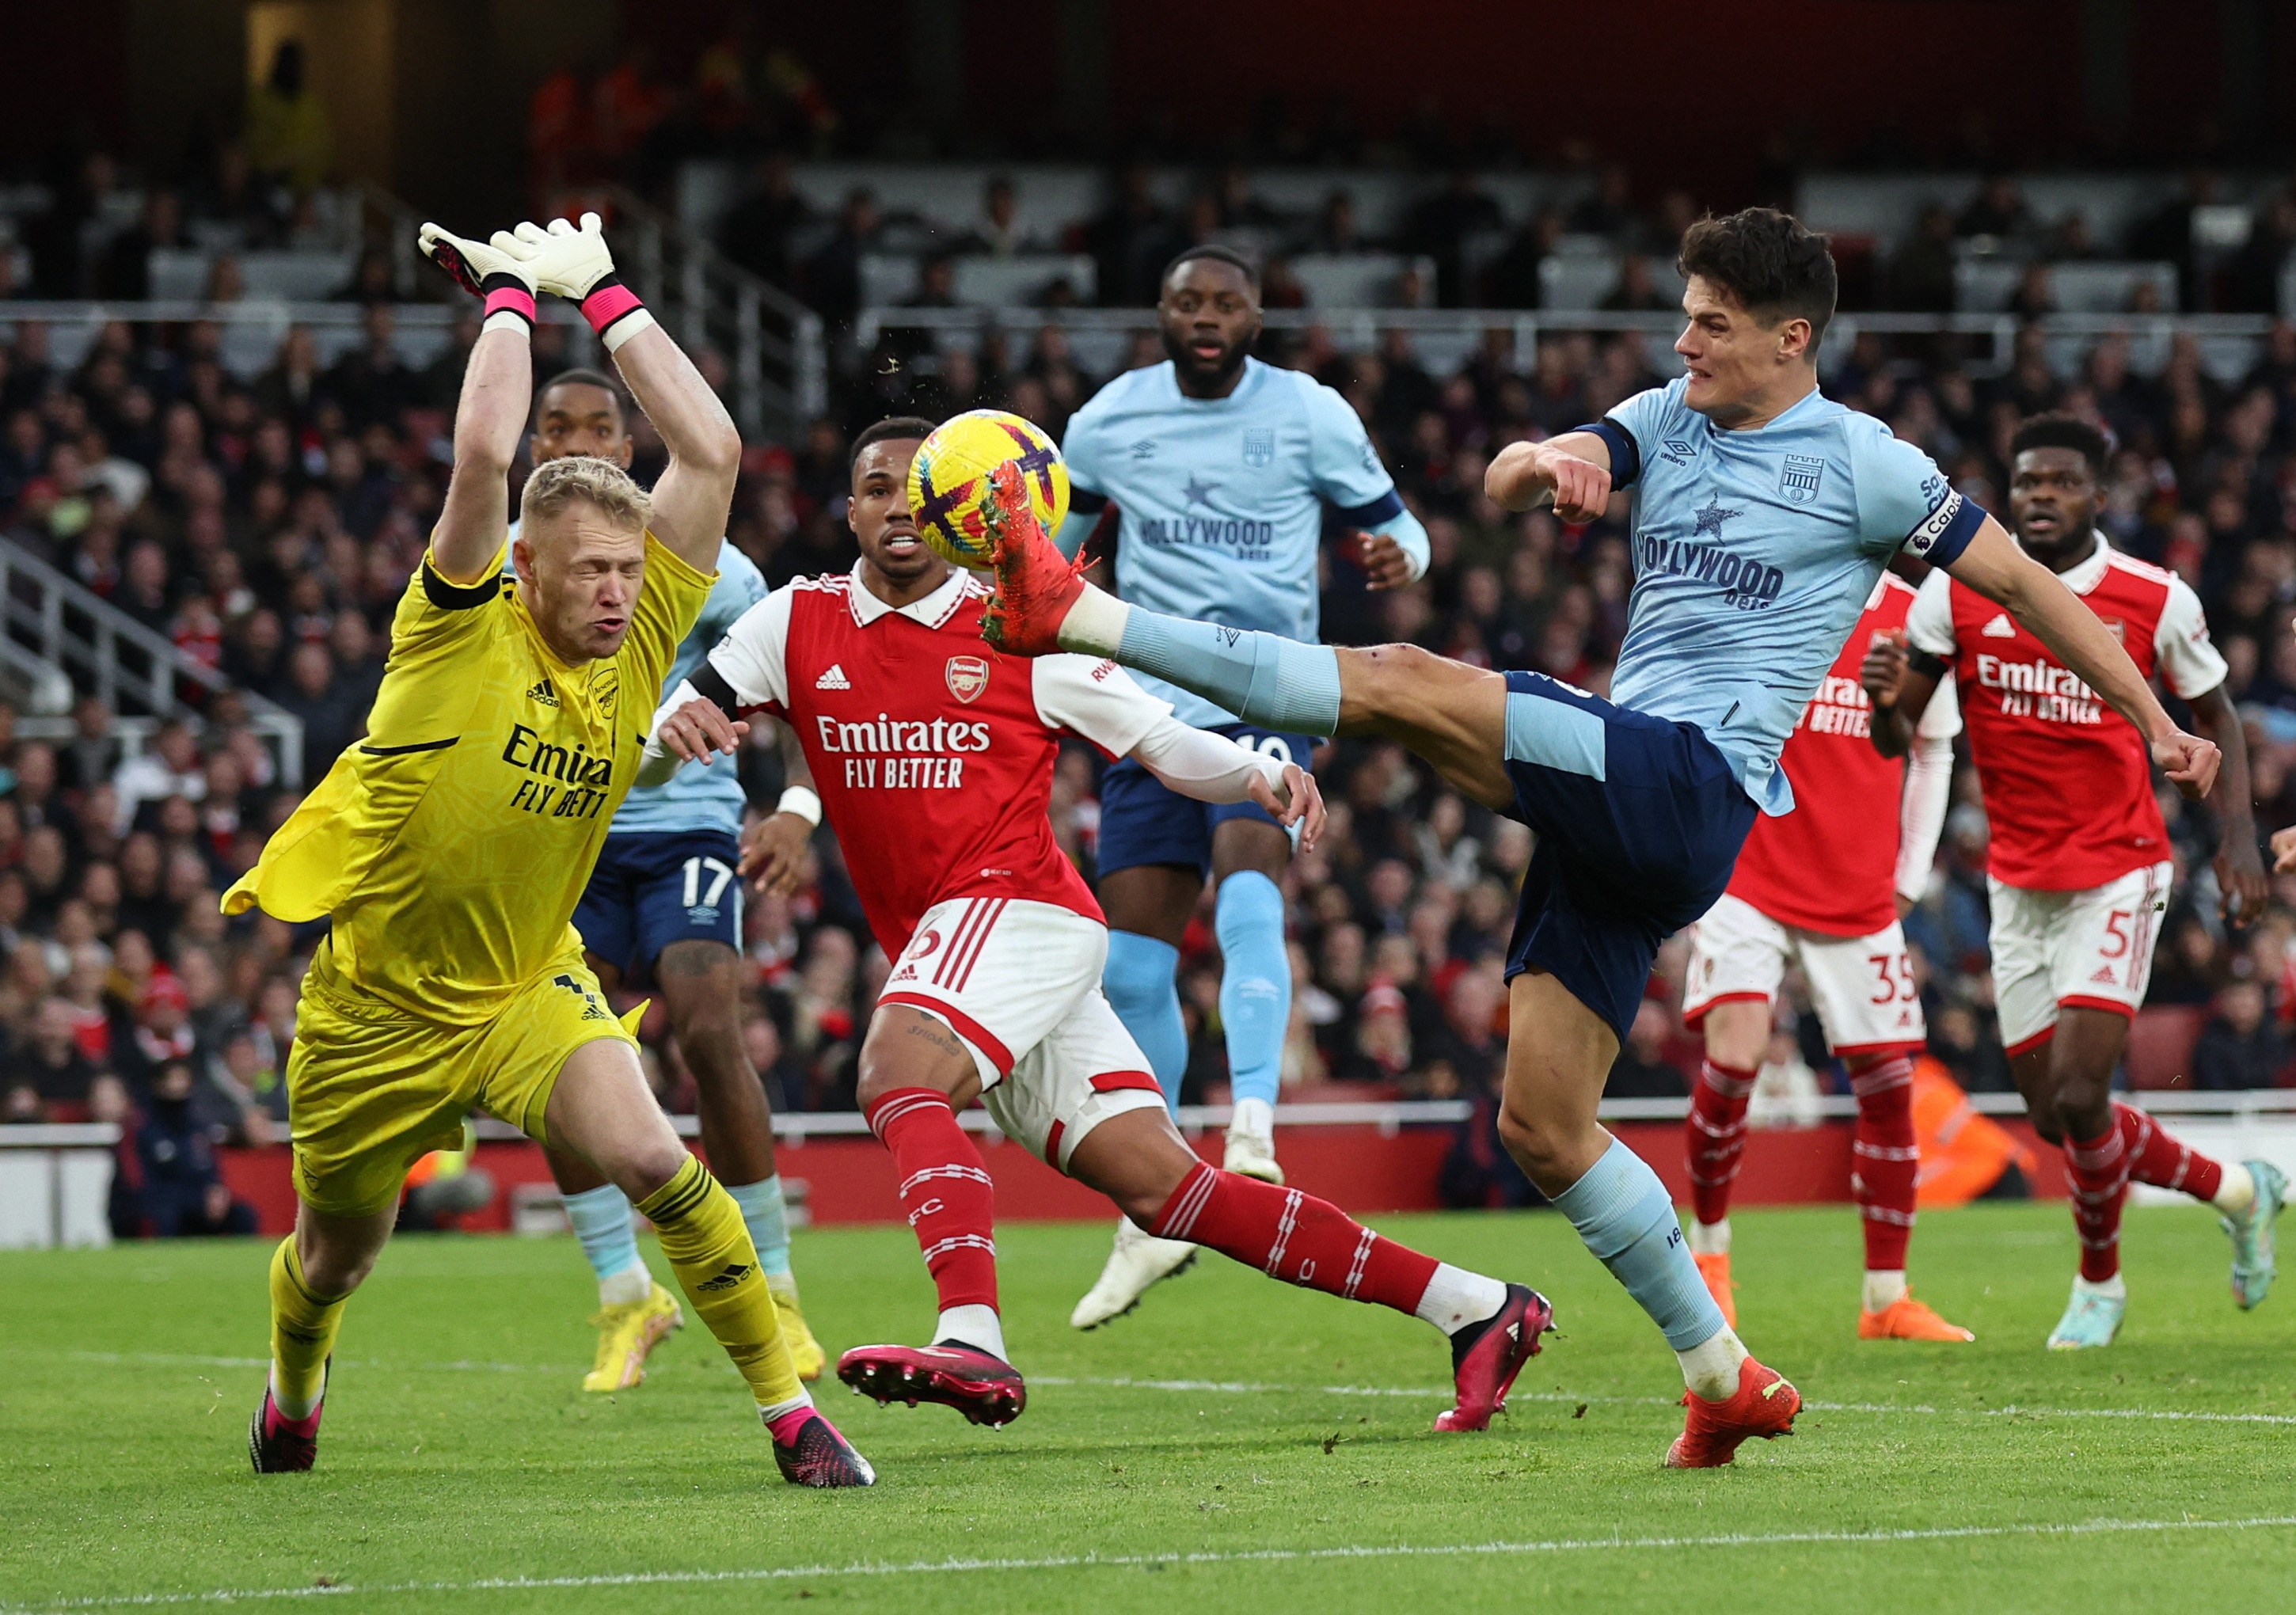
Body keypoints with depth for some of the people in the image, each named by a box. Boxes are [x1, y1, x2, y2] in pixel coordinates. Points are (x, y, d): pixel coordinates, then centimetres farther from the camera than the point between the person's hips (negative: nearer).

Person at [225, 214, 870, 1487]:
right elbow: (481, 454, -33)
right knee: (337, 1256, 17)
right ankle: (293, 1389, 53)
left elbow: (711, 450, -13)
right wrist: (511, 294, -21)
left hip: (528, 989, 2)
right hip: (377, 1001, -2)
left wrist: (603, 293, -11)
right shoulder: (464, 629, -17)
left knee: (650, 1158, -26)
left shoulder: (639, 639, -7)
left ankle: (792, 1413, -19)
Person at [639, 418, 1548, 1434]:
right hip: (933, 947, 4)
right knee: (1159, 1185, 0)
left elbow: (1160, 740, 7)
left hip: (1018, 904, -4)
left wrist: (1261, 776, -13)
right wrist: (675, 731, -20)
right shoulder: (798, 626, 10)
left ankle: (972, 1337, -47)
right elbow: (657, 750, 5)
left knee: (898, 1072, -32)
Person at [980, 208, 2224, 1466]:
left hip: (1690, 784, -8)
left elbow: (2020, 581, 10)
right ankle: (1727, 1382, 11)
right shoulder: (1667, 421, 18)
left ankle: (1069, 616, -24)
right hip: (1613, 803, 8)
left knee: (1404, 684, -22)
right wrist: (1541, 461, -20)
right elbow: (1506, 483, 5)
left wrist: (2157, 725, 11)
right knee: (1541, 1126, 4)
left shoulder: (1860, 465, 2)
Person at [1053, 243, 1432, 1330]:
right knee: (1130, 963, 1)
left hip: (1268, 694, -3)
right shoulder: (1109, 422, 6)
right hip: (1152, 706, 3)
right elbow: (1046, 546, 20)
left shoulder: (1310, 415, -1)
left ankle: (1252, 1136, -41)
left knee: (1247, 882, -31)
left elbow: (1391, 524, 7)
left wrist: (1396, 556, -16)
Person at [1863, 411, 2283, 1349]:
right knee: (2053, 1118, 6)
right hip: (2017, 879, 4)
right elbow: (1893, 740, 0)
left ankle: (2099, 1281, 12)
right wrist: (1885, 698, -24)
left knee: (2077, 1097, -14)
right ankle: (2235, 1190, 30)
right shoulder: (1957, 592, -3)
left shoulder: (2157, 602, -7)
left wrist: (2238, 836, -4)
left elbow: (2214, 715, 8)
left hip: (2117, 876, -4)